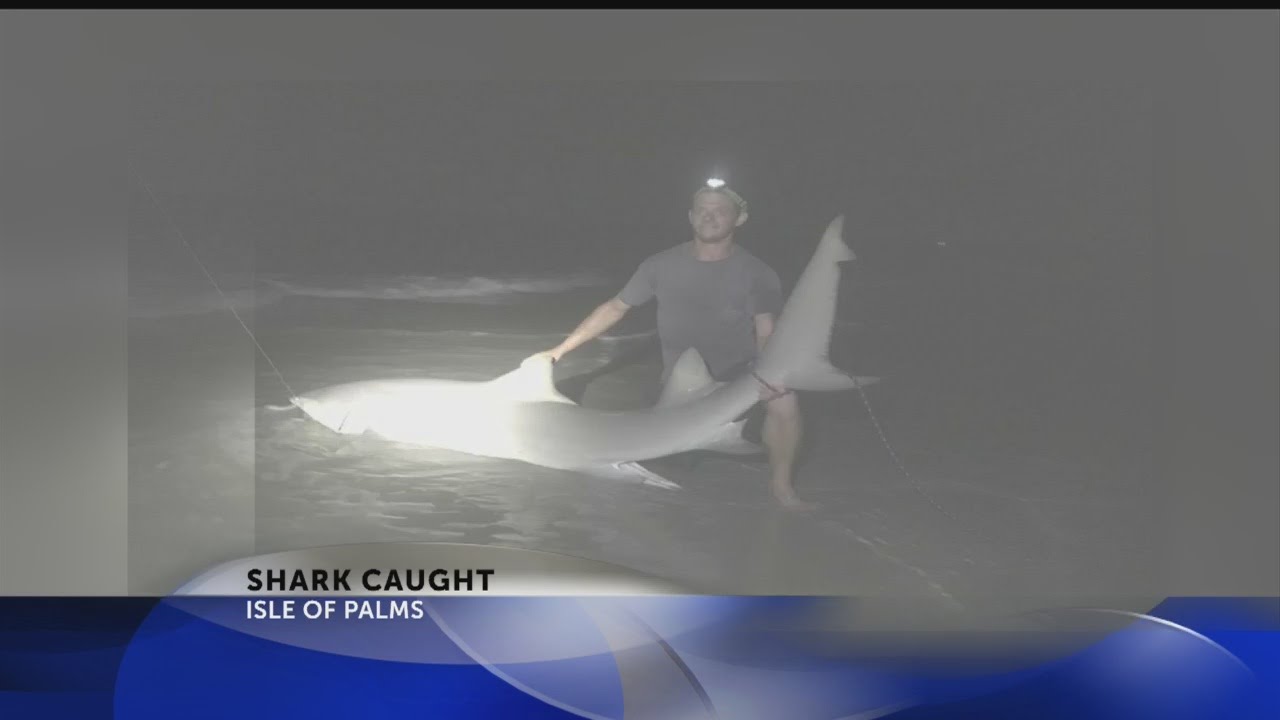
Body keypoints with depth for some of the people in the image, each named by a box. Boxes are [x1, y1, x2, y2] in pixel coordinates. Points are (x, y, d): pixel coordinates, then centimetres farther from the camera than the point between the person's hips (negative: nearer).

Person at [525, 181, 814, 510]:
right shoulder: (662, 265, -6)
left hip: (740, 375, -2)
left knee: (783, 400, -32)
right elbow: (615, 308, 3)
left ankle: (781, 483, -9)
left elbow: (767, 335, -18)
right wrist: (560, 350, 2)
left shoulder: (756, 273, -10)